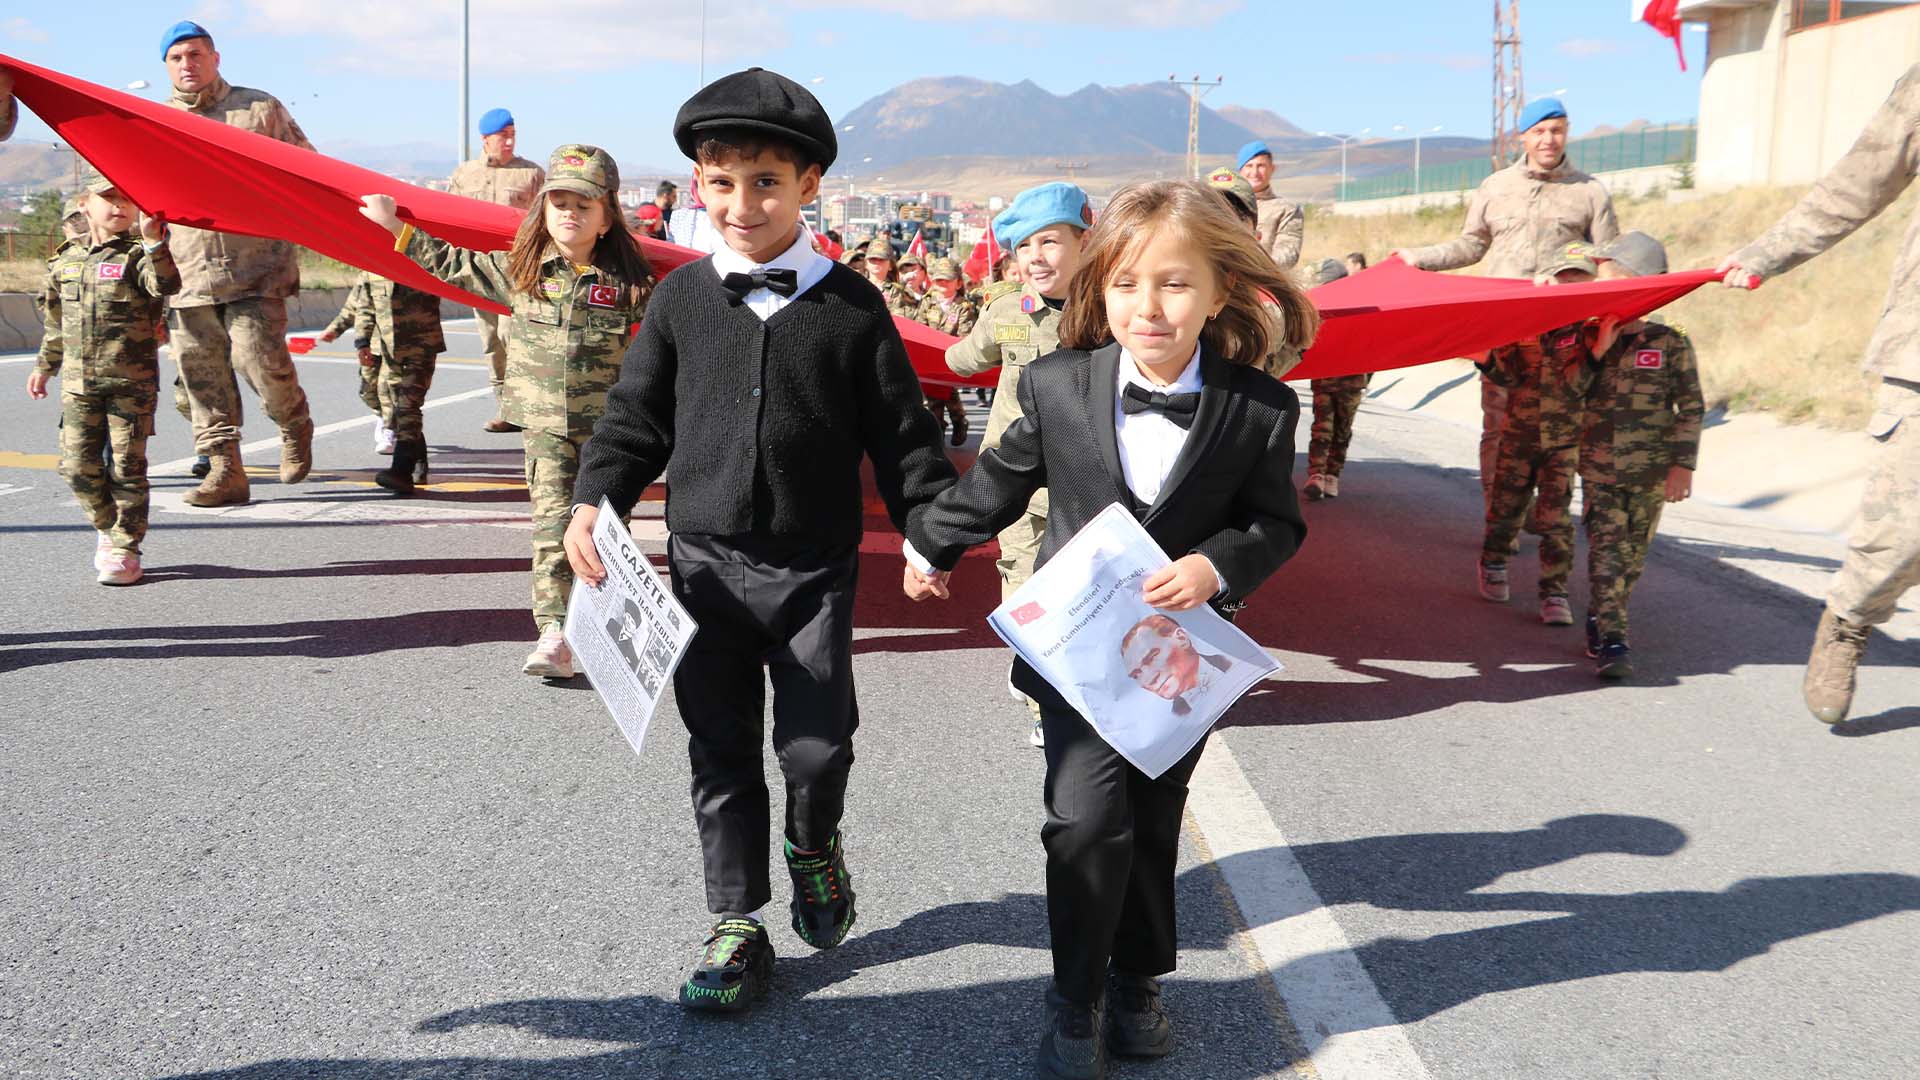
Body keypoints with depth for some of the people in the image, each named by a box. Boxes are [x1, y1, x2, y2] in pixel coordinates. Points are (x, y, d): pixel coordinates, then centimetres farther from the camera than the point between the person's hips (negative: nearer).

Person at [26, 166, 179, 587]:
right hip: (79, 383, 4)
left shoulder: (137, 257, -3)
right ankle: (107, 526, 25)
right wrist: (44, 366, 27)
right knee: (77, 464, 2)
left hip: (131, 382, -4)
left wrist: (153, 242, -35)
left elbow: (166, 285, -25)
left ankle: (124, 547, 10)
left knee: (126, 465, 0)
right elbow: (56, 321, 22)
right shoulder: (66, 260, 12)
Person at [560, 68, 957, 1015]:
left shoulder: (849, 306, -4)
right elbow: (636, 417, 7)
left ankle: (814, 843, 35)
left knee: (817, 747, -1)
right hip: (707, 565, 2)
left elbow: (901, 433, 0)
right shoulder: (681, 298, 1)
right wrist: (593, 501, -7)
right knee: (721, 752, 8)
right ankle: (737, 928, 24)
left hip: (814, 569, -2)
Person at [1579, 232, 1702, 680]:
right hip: (1598, 470, 0)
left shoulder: (1670, 343, -4)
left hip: (1650, 473, 0)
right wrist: (1597, 352, -15)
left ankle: (1600, 622, 27)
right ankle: (1611, 639, -13)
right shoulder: (1590, 340, 3)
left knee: (1632, 553, 10)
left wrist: (1683, 466, -7)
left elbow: (1691, 409, -1)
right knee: (1606, 550, -9)